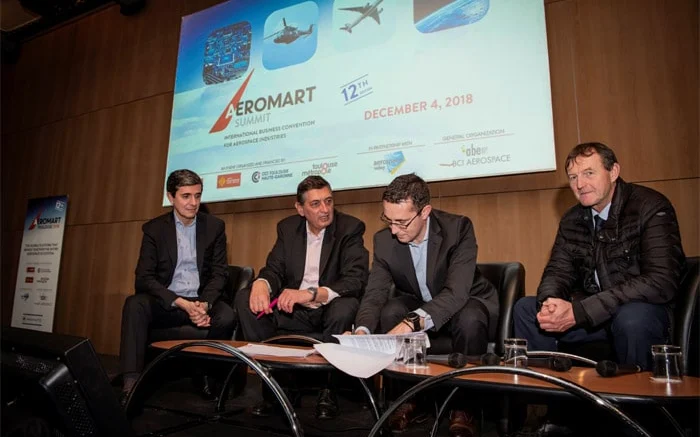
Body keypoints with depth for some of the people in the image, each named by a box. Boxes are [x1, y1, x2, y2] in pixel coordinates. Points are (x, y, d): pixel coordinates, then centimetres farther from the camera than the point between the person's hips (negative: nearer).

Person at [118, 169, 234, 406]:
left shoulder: (214, 226, 3)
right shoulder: (154, 228, 1)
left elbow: (220, 273, 0)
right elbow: (144, 277, -7)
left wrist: (204, 304, -20)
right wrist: (182, 303, -21)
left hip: (202, 301, 0)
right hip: (166, 303, 0)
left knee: (226, 316, -30)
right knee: (134, 304, -30)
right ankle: (131, 384, -28)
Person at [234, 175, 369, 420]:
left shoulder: (351, 228, -10)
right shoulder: (287, 228, 5)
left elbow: (356, 280, -20)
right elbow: (274, 269, 2)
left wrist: (310, 294, -35)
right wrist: (261, 284, -24)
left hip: (330, 310, -4)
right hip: (293, 311, 4)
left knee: (346, 307, -36)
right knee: (245, 299, -15)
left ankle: (327, 390, -14)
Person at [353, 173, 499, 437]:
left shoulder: (458, 228, -27)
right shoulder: (384, 240, -14)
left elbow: (456, 293, -37)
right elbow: (375, 294, -14)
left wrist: (412, 322, -53)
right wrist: (362, 330, -36)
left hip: (465, 302, -3)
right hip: (417, 305, 3)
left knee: (469, 320, -36)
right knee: (390, 313, -27)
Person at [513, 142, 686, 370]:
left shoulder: (651, 208, -15)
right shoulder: (572, 220, 3)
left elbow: (661, 282, -25)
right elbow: (558, 271, 4)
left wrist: (578, 312, -30)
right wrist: (548, 302, -23)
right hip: (591, 311, 5)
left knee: (631, 318, -36)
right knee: (525, 308, -8)